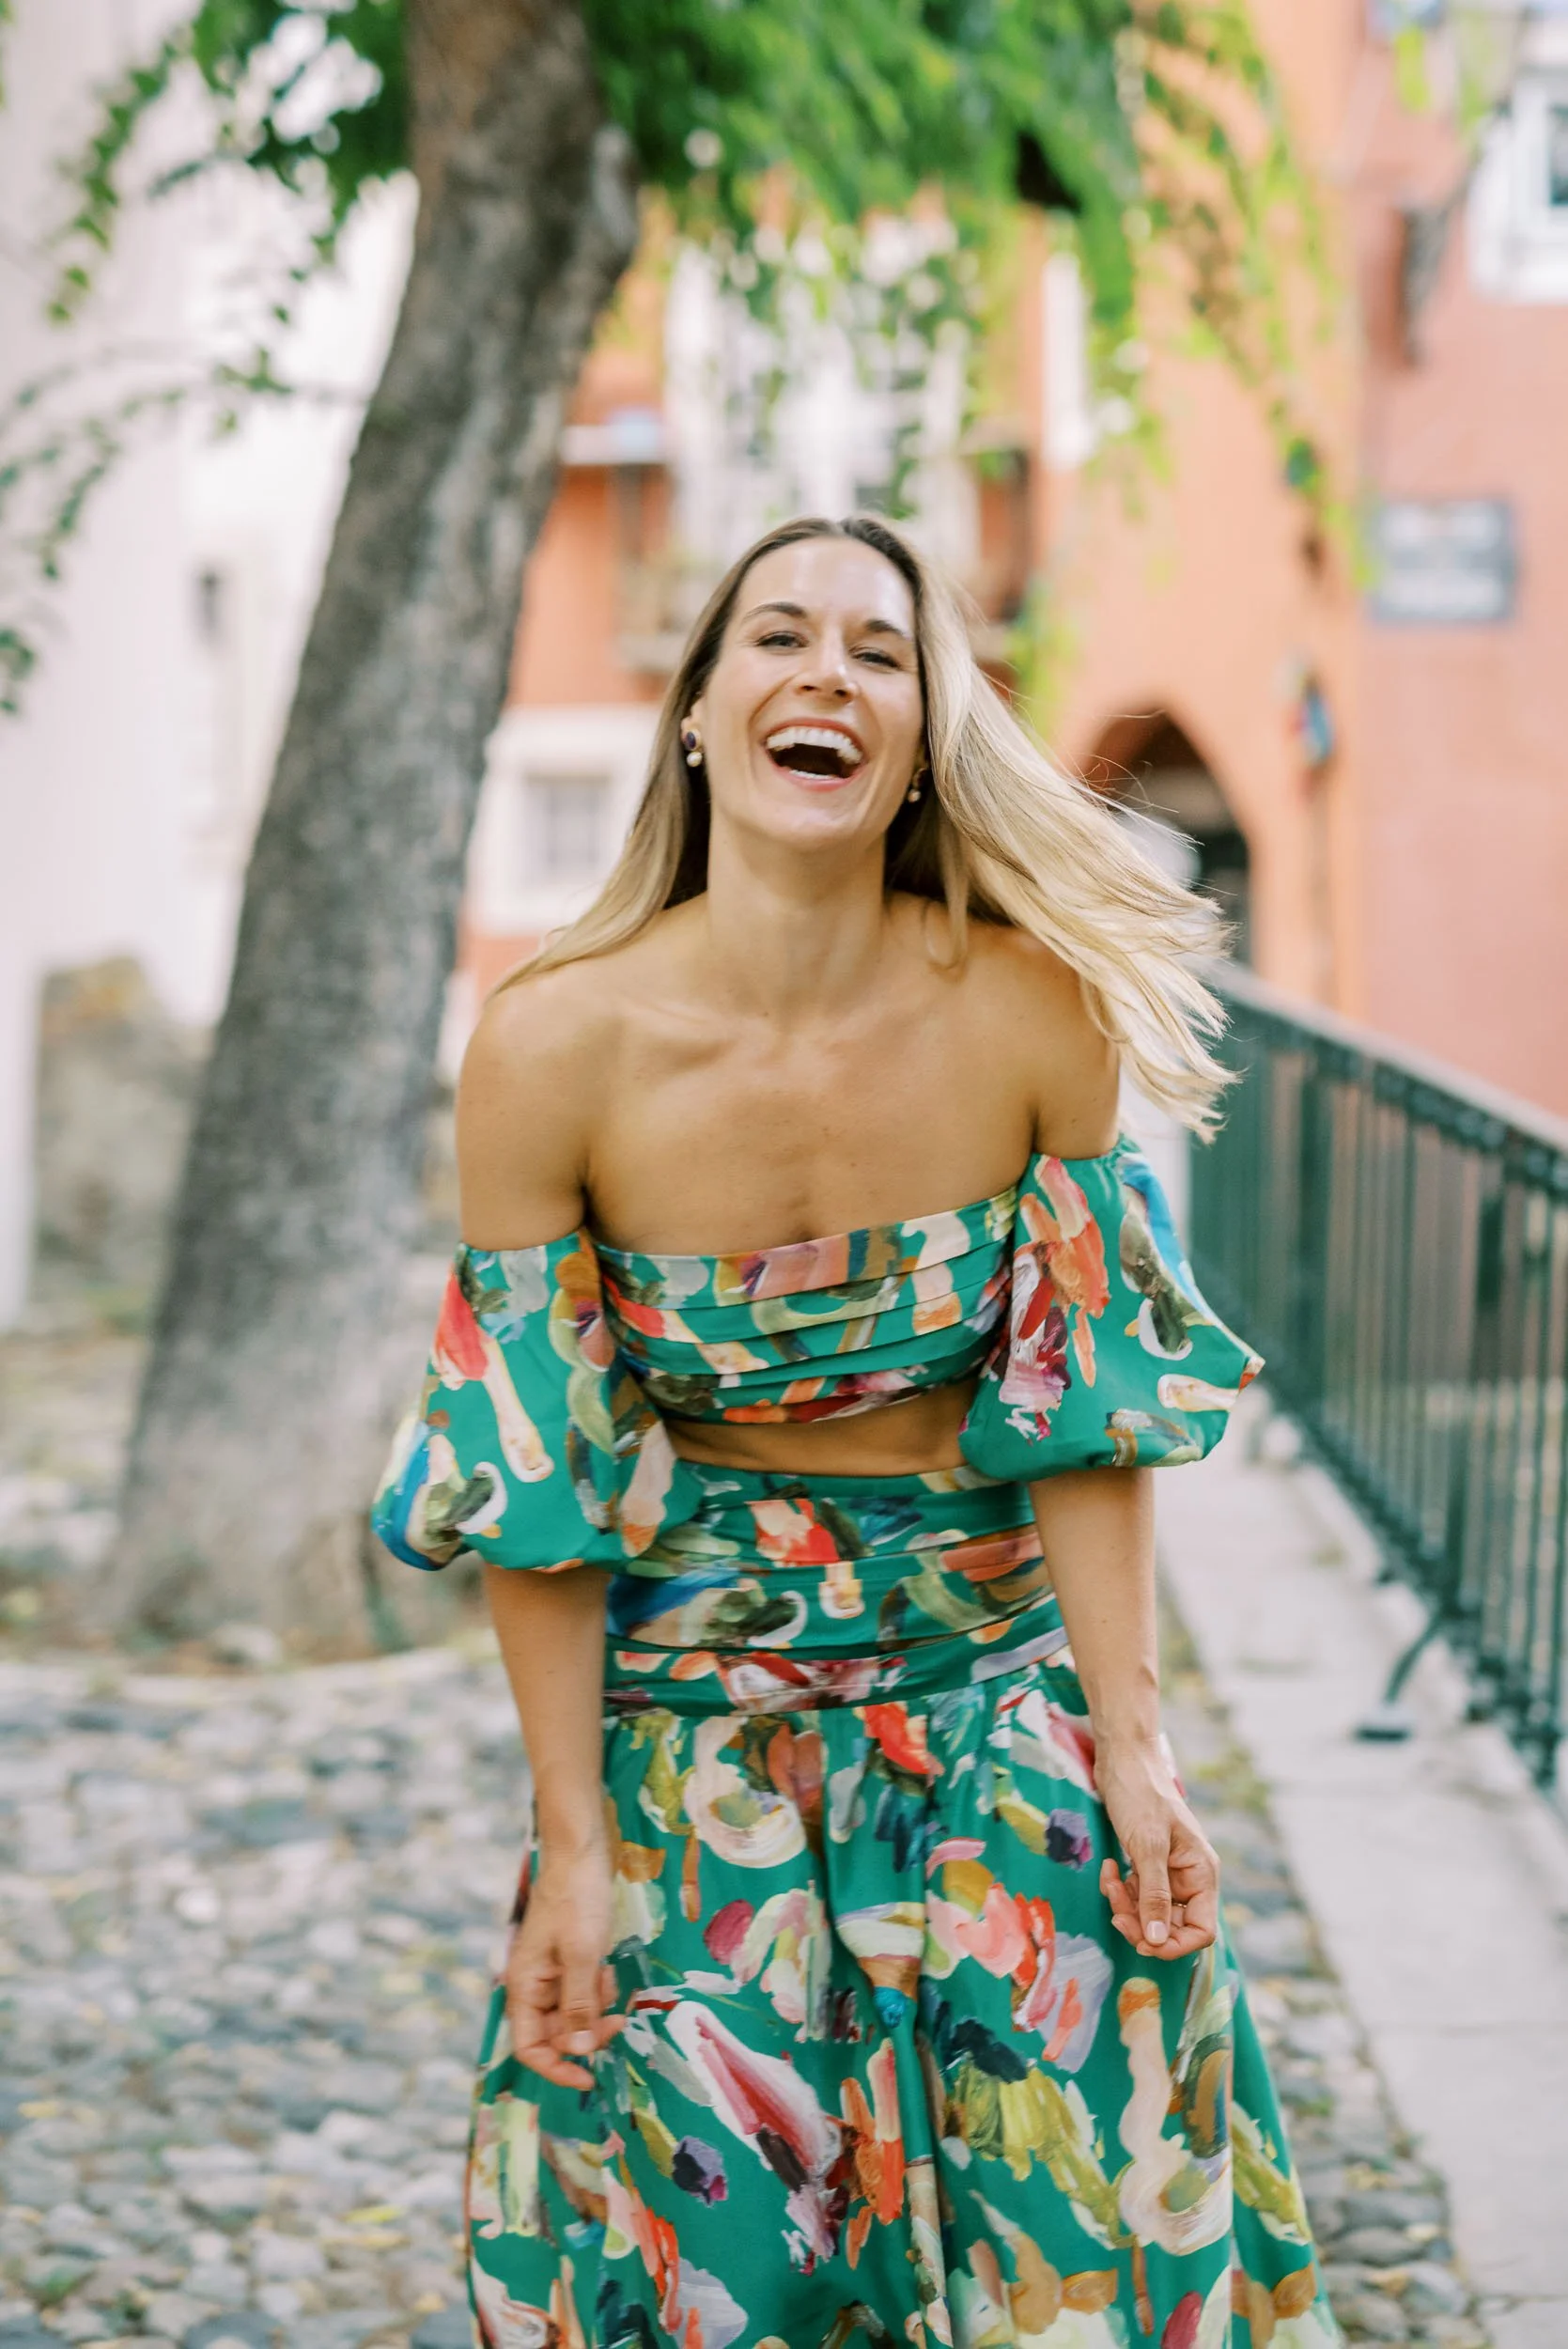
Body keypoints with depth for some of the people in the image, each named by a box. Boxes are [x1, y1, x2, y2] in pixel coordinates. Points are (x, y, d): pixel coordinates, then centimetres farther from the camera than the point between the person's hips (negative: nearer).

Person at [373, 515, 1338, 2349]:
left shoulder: (1035, 1013, -14)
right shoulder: (556, 1046, -17)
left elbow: (1081, 1416, -6)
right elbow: (534, 1480, -10)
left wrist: (1131, 1749, -6)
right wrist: (573, 1845, -7)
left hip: (998, 1681, 1)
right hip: (690, 1699, -1)